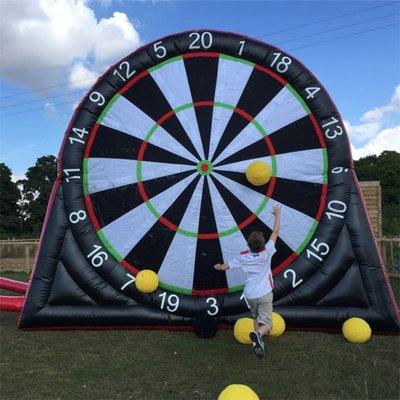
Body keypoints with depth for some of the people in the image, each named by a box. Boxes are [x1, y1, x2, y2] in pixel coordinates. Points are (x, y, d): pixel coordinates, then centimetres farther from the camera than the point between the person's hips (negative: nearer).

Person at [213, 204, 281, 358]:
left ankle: (257, 341, 16)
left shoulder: (244, 257, -10)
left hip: (250, 295, 3)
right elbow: (275, 232, -4)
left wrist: (218, 266, 24)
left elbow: (224, 267, 1)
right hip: (265, 294, -3)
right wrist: (278, 214, 7)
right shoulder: (267, 253, -14)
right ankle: (258, 334, -33)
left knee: (256, 318, 25)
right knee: (266, 324, -3)